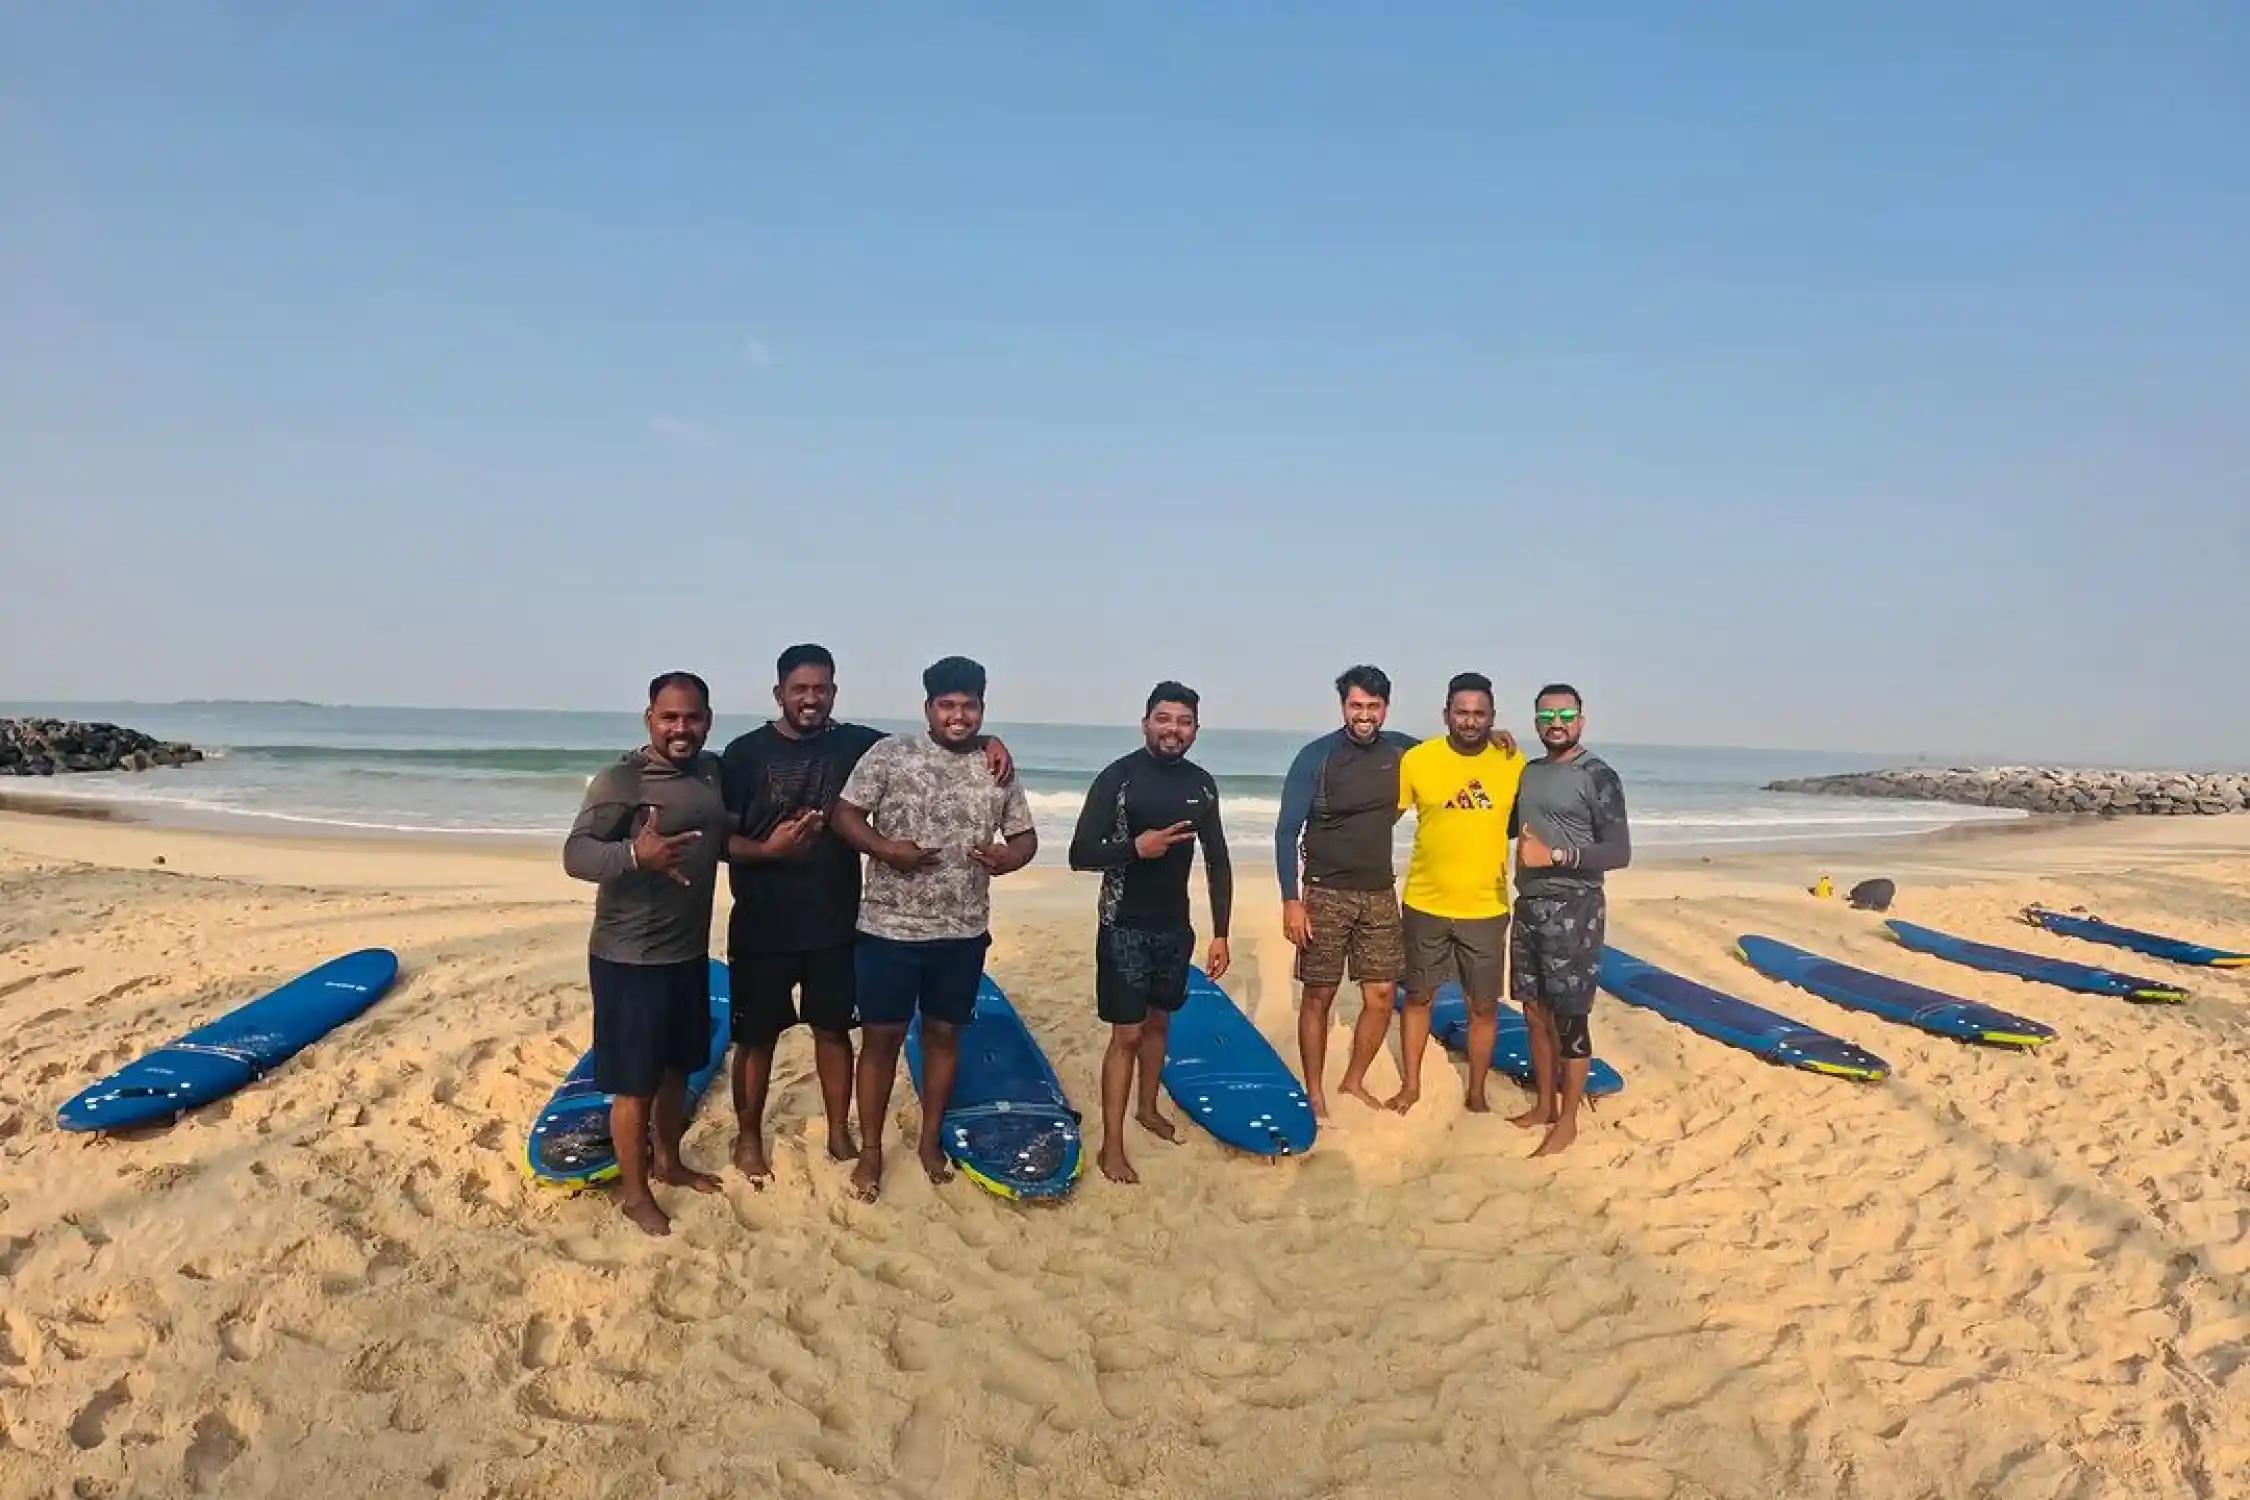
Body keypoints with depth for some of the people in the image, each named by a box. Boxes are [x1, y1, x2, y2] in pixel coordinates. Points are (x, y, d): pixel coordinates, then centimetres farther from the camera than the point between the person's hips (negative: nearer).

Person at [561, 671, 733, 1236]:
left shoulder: (712, 771, 5)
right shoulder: (620, 780, -17)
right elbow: (575, 855, -24)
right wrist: (635, 854, -41)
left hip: (689, 952, 7)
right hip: (630, 958, -7)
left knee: (676, 1067, 22)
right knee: (636, 1082, 5)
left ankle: (668, 1161, 41)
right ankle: (633, 1191, 23)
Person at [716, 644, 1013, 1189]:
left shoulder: (855, 743, 0)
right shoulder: (746, 753, -6)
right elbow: (718, 836, -6)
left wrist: (986, 741, -12)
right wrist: (766, 849, -25)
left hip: (835, 921, 2)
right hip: (762, 926, -2)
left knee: (833, 1027, 14)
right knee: (757, 1036, 10)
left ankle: (840, 1134, 29)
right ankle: (748, 1137, 29)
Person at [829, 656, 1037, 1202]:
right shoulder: (888, 755, -6)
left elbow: (1025, 835, 10)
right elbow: (844, 815, -4)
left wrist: (1009, 857, -13)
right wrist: (885, 848, -21)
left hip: (964, 932, 3)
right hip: (889, 928, -3)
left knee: (944, 1034, 14)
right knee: (881, 1036, 6)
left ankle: (930, 1140, 31)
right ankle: (871, 1150, 22)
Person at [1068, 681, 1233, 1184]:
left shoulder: (1202, 784, 1)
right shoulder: (1117, 777, -13)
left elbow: (1218, 863, 7)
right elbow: (1080, 855, -15)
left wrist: (1220, 934, 5)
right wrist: (1136, 846, -31)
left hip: (1175, 926, 5)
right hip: (1125, 927, -5)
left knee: (1158, 1022, 19)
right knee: (1127, 1034, -2)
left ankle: (1147, 1109, 40)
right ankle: (1111, 1145, 8)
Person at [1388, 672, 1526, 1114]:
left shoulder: (1513, 763, -5)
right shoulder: (1417, 760, -9)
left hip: (1486, 908, 1)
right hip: (1424, 904, -1)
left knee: (1484, 1005, 10)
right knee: (1418, 996, 14)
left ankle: (1477, 1093, 29)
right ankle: (1410, 1084, 32)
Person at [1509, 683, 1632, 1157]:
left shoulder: (1598, 776, -10)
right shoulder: (1528, 772, 11)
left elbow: (1619, 851, -15)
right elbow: (1507, 825, 26)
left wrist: (1555, 855, -25)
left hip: (1573, 911, -7)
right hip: (1529, 907, 7)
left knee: (1570, 1017, 0)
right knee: (1535, 1012, 14)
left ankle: (1567, 1121, 12)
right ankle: (1544, 1105, 28)